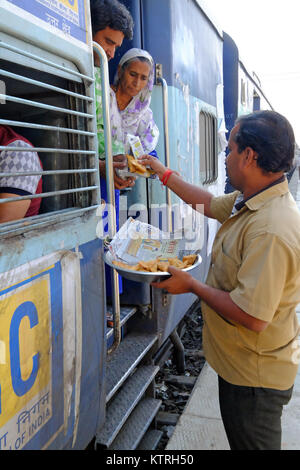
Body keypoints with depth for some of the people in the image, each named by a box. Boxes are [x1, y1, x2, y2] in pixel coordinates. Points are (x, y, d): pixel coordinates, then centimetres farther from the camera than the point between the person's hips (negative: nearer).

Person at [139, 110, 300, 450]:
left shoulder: (270, 231, -35)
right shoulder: (250, 201, -3)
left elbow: (252, 317, -34)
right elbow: (210, 204, 16)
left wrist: (193, 286, -21)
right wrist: (165, 174, 21)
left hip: (255, 377, -9)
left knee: (252, 442, 17)